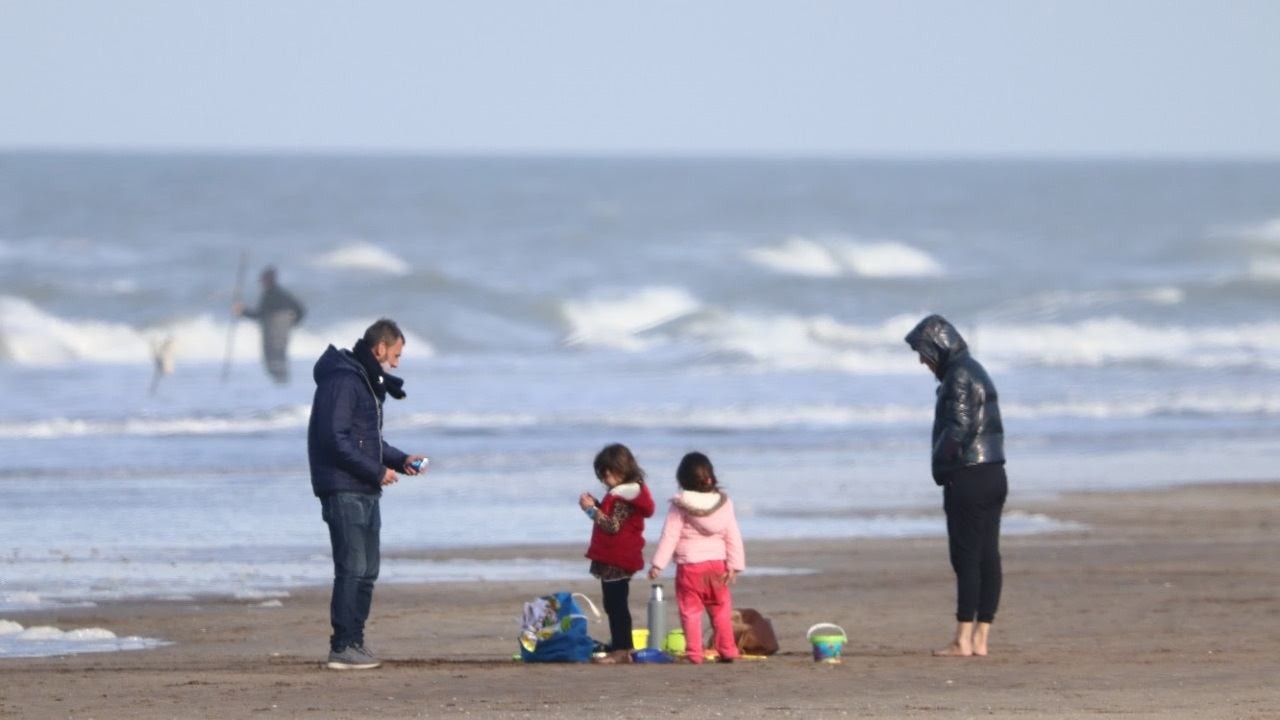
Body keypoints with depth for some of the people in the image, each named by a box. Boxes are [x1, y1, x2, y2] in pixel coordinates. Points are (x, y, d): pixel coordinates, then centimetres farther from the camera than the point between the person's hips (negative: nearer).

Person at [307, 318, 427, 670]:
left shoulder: (368, 382, 20)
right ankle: (343, 647, -9)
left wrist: (401, 461, 11)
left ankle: (354, 642, 14)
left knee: (366, 571, 10)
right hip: (343, 491, -10)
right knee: (352, 569, -10)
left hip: (365, 492, 10)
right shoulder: (343, 380, -13)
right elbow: (335, 439, -20)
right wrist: (377, 471, -16)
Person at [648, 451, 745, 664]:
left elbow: (669, 536, -9)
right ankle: (727, 651, 12)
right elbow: (733, 537, 1)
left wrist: (657, 564, -5)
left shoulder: (679, 506, -8)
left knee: (691, 611, 2)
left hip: (689, 567, -3)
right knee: (721, 610, 12)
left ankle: (694, 653, -1)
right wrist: (734, 565, 5)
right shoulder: (723, 503, 0)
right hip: (717, 564, 3)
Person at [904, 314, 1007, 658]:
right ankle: (980, 638, 8)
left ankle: (963, 640, -8)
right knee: (988, 558, 7)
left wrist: (940, 464, -8)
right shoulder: (977, 372, 19)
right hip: (992, 476, 10)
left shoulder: (959, 376, -12)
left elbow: (958, 428, -21)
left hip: (968, 478, -10)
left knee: (967, 558, -8)